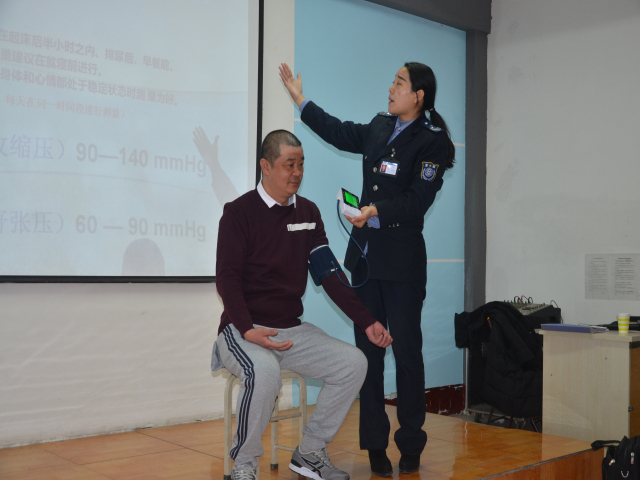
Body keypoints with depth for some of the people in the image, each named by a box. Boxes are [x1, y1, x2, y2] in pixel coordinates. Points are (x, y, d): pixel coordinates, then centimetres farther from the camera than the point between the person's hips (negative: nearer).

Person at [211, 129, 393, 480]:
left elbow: (329, 274, 7)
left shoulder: (307, 212, 10)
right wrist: (248, 330, -27)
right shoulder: (239, 212, -6)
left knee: (353, 363, -10)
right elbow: (226, 278, -11)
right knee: (265, 372, -35)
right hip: (243, 330, -6)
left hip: (292, 330, 6)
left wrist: (366, 322, -2)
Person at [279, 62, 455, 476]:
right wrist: (300, 99, 31)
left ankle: (411, 444, 16)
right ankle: (375, 444, 18)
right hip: (366, 255, 6)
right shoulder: (380, 127, 11)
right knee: (368, 351, 8)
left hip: (402, 261, -6)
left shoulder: (432, 141, -7)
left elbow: (417, 201, -14)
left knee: (407, 351, 1)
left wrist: (375, 211, -24)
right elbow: (339, 132, 27)